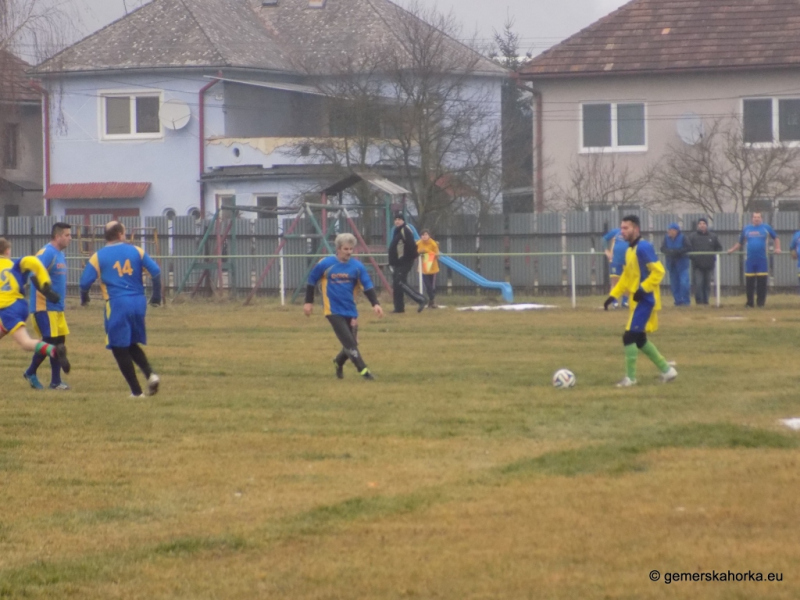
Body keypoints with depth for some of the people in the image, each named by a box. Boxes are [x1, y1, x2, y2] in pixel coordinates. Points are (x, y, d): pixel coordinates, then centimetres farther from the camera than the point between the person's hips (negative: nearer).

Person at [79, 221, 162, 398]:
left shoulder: (98, 256, 0)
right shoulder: (136, 251, 5)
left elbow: (85, 281, -6)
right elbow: (156, 271, -1)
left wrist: (84, 298, 15)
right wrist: (156, 296, 11)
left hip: (117, 304, -4)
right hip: (138, 303, 4)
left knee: (120, 349, 6)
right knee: (132, 345, 21)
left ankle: (136, 391, 4)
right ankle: (150, 373, -4)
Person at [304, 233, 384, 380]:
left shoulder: (357, 266, -2)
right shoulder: (325, 264, -8)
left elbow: (368, 286, -4)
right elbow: (311, 281, 4)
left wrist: (375, 304, -18)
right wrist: (309, 302, 6)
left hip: (350, 311, 4)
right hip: (333, 311, -4)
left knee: (352, 343, 9)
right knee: (349, 342, -14)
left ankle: (339, 363, 37)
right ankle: (363, 370, -13)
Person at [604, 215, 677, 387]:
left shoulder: (643, 247, -16)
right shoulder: (630, 250, 13)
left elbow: (658, 271, -21)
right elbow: (626, 277, 21)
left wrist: (643, 289, -24)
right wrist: (613, 295, 14)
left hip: (645, 301, -10)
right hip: (638, 301, 10)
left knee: (629, 336, -10)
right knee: (640, 340, 14)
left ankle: (630, 378, -4)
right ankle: (667, 370, 23)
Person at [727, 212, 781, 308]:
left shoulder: (766, 228, 8)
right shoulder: (746, 229, 12)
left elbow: (776, 238, 19)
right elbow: (740, 243, 19)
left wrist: (777, 248, 5)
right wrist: (732, 249, 7)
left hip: (762, 260, -1)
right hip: (750, 260, 1)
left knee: (762, 282, -4)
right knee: (749, 283, 0)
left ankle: (760, 303, 2)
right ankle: (749, 303, 8)